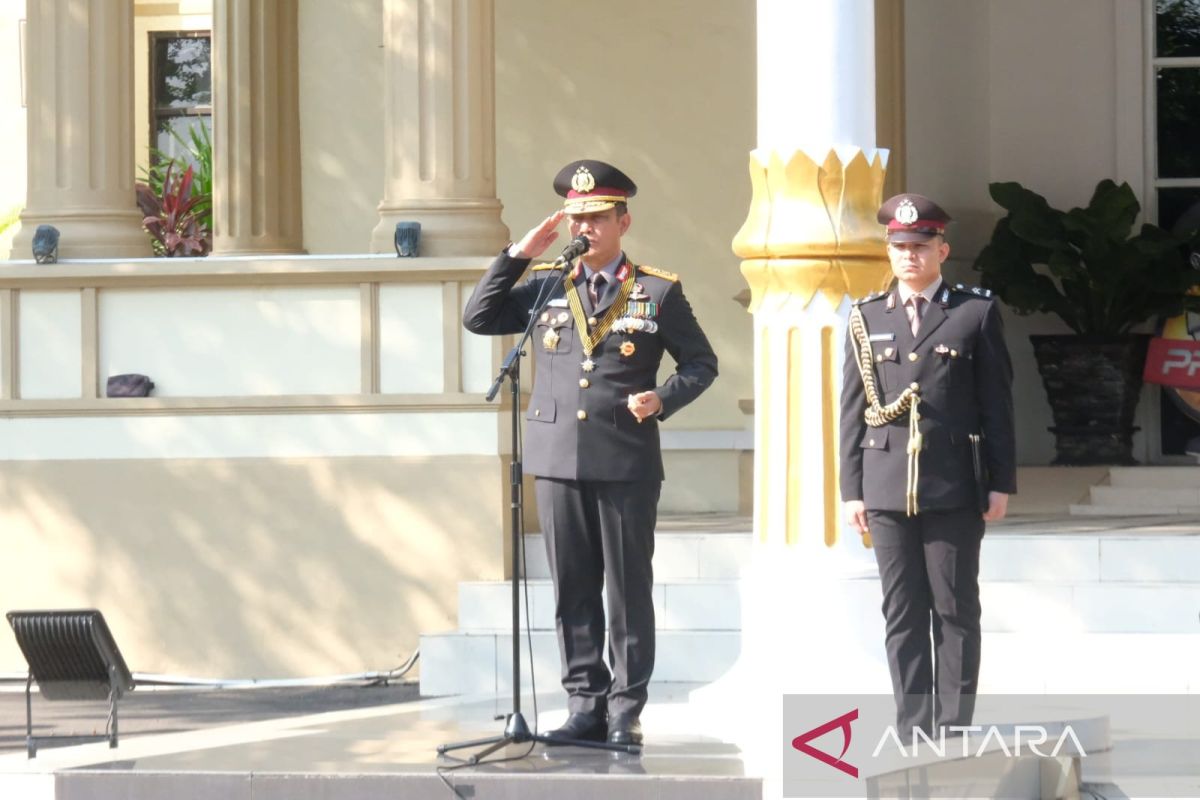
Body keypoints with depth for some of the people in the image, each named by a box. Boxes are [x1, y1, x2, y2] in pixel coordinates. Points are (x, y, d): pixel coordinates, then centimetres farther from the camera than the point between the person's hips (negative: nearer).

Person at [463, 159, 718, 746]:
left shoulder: (659, 292, 3)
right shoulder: (545, 288, 11)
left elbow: (701, 362, 7)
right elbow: (478, 319, 6)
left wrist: (663, 399, -11)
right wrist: (518, 255, -1)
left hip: (627, 461, -3)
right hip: (558, 460, 3)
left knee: (629, 589, 0)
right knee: (572, 590, 5)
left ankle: (626, 710, 5)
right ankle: (585, 704, 11)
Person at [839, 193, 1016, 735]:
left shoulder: (977, 313, 4)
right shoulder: (867, 319, 11)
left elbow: (997, 405, 3)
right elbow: (853, 411, 11)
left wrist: (1000, 483, -2)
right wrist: (852, 490, 6)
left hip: (955, 488, -2)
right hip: (888, 487, 2)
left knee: (955, 612, 1)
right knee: (903, 615, 4)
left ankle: (953, 730, 5)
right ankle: (912, 730, 8)